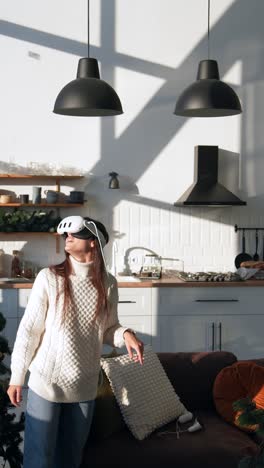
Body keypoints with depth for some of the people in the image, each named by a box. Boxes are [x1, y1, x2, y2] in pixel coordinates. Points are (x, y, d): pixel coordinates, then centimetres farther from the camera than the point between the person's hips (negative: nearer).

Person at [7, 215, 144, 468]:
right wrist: (16, 377, -6)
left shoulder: (107, 284, -3)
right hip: (46, 382, -3)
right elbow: (28, 330, -9)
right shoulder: (49, 278, -13)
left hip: (84, 387, 3)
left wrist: (125, 334, -14)